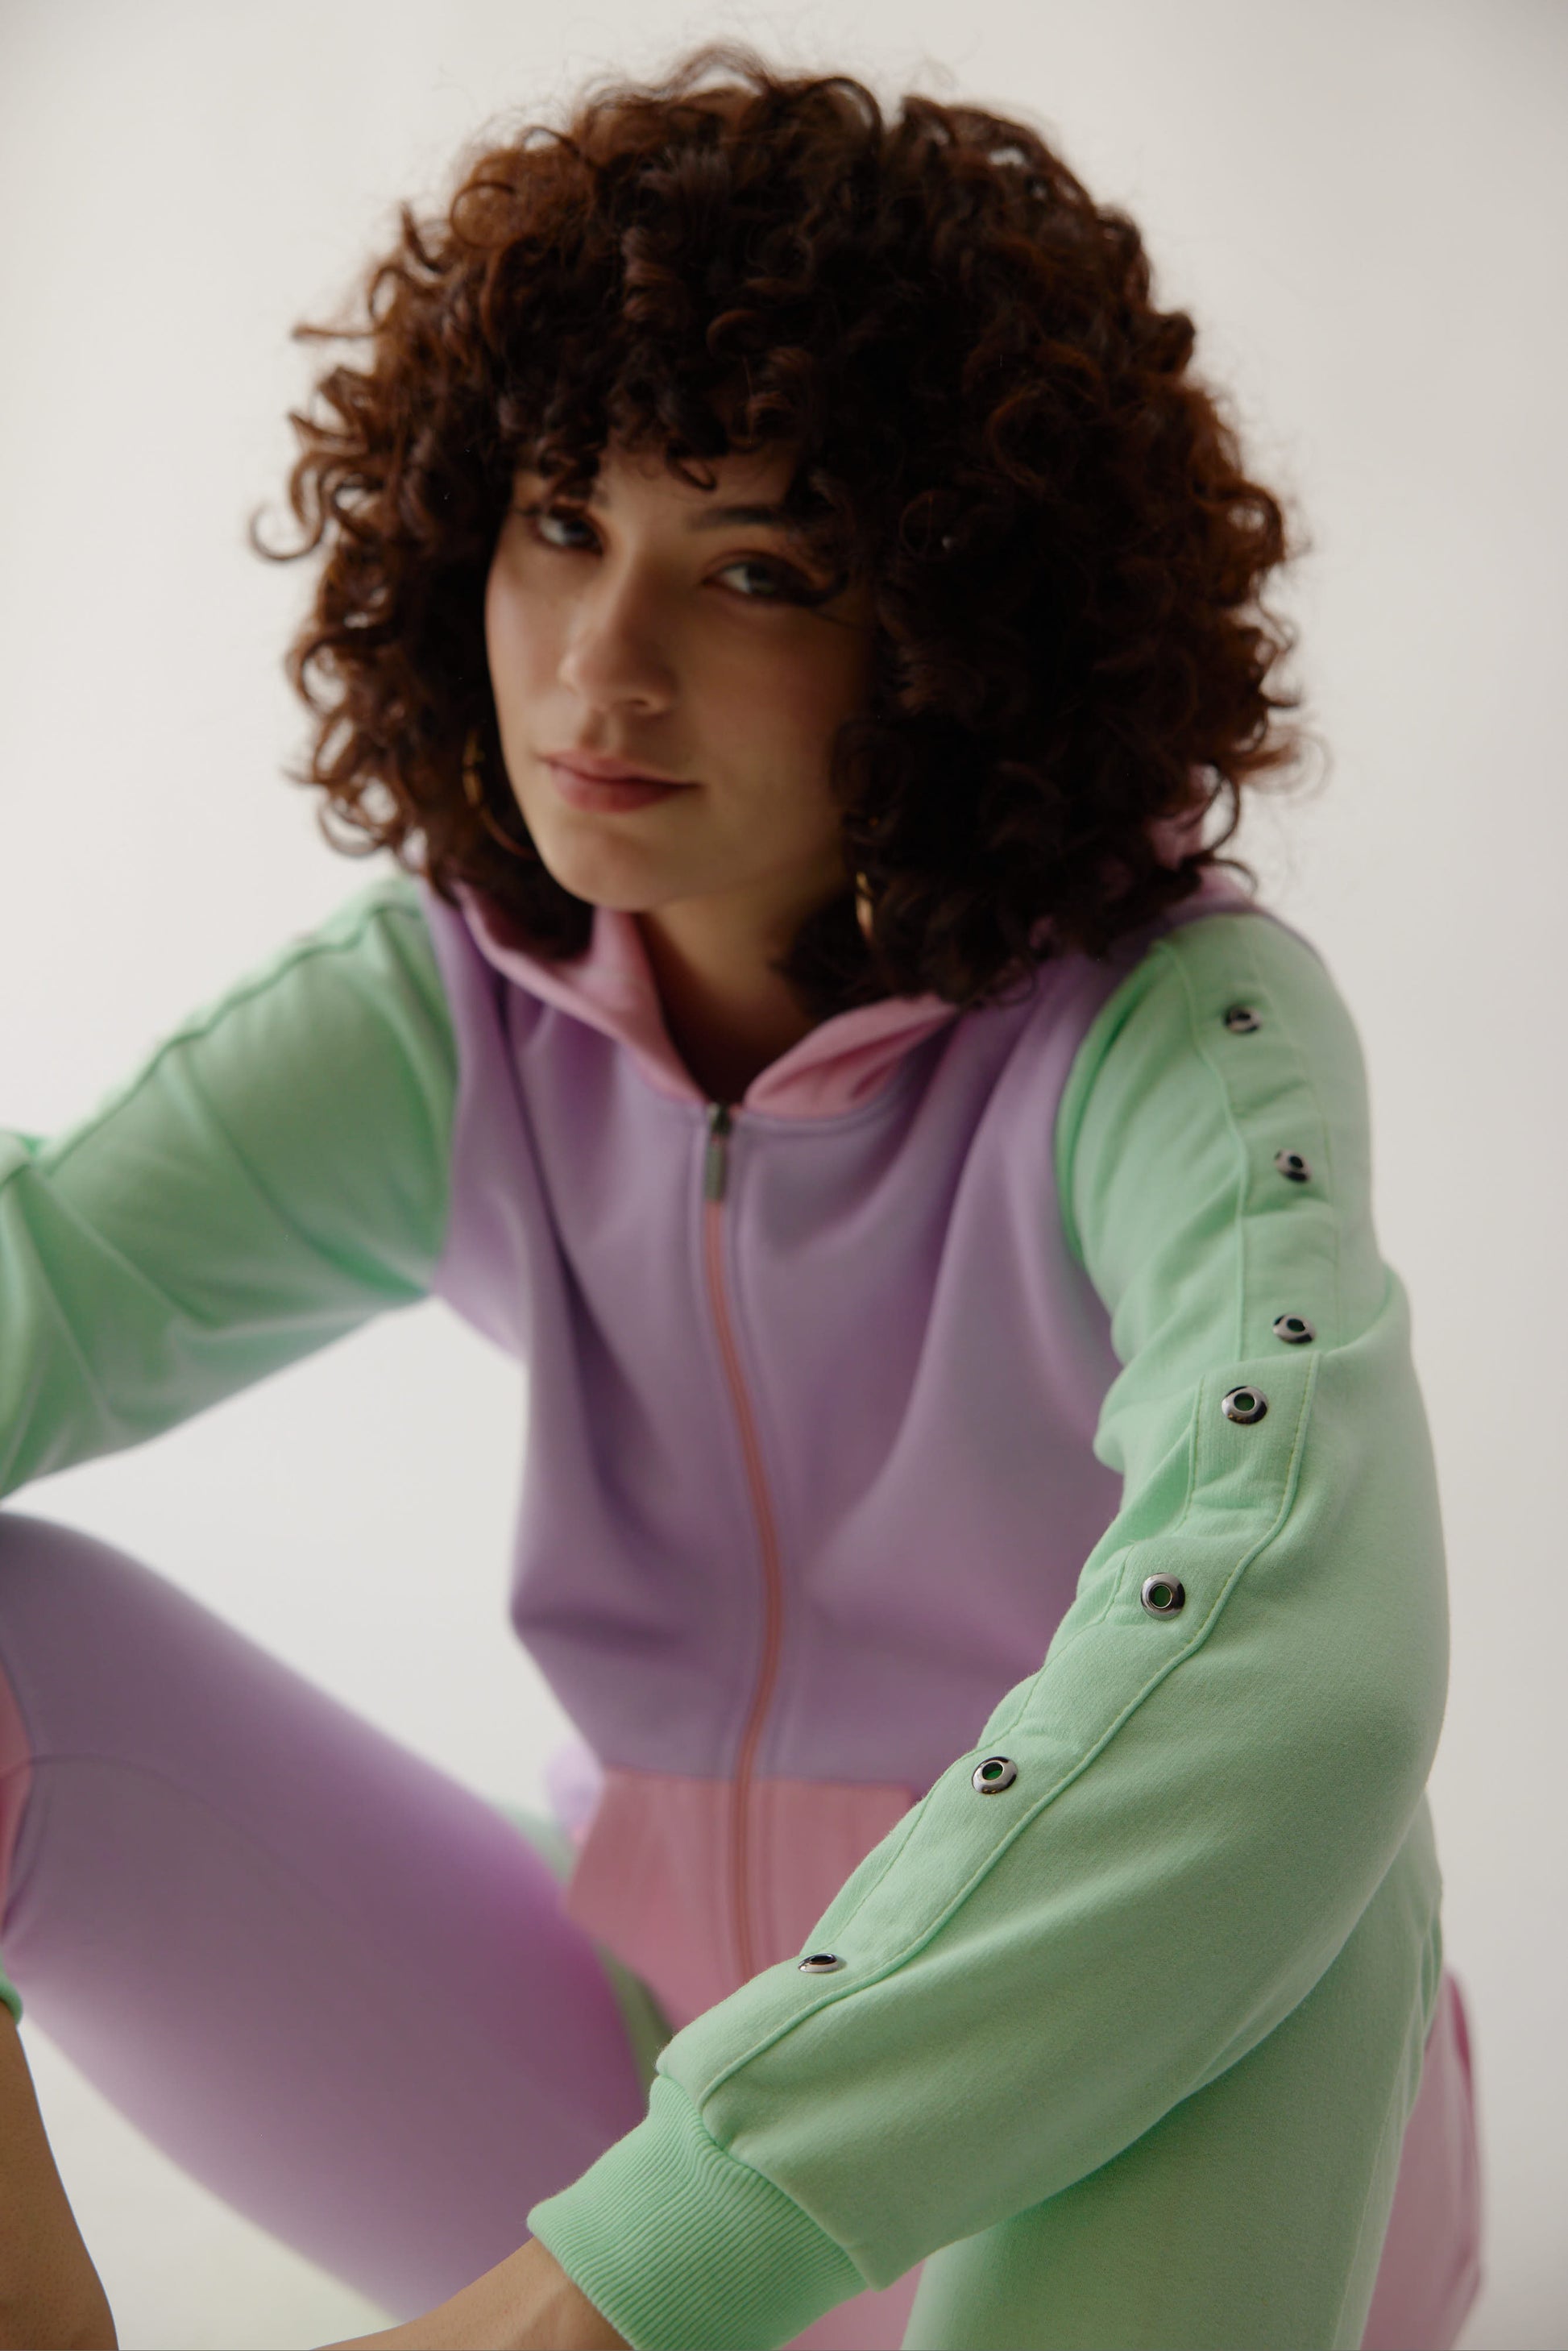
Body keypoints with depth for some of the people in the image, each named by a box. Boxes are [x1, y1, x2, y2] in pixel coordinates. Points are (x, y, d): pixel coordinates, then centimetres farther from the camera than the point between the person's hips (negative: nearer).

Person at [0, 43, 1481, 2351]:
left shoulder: (1183, 1030, -22)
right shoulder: (442, 1017, -7)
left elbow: (1295, 1663, -41)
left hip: (1140, 2162, -3)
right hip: (613, 2084, 4)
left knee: (1243, 1820, -38)